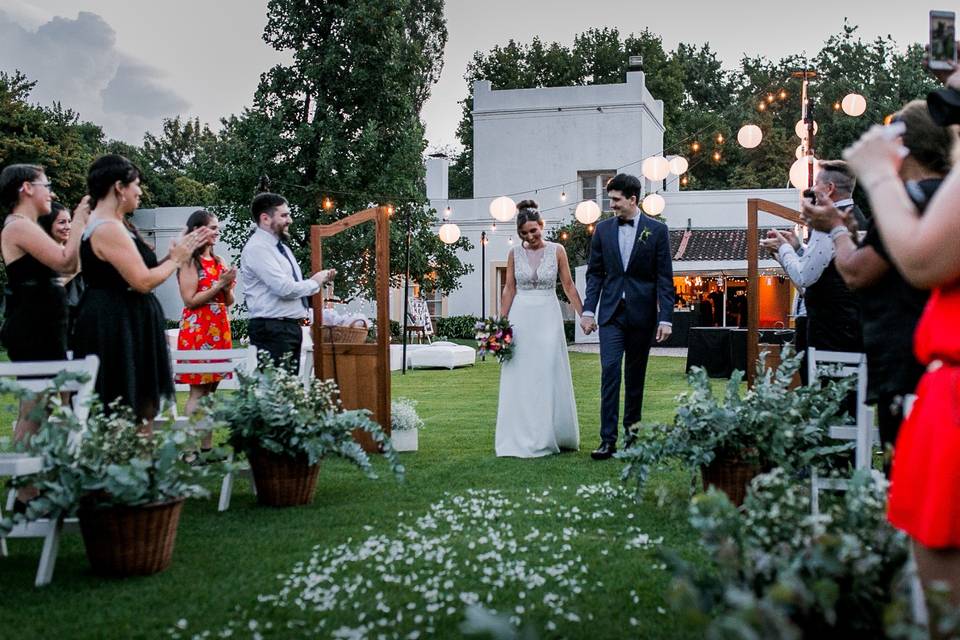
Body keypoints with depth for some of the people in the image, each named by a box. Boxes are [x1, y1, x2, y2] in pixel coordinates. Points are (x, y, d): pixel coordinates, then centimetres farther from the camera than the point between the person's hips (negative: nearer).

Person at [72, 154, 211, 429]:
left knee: (143, 409, 11)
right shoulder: (108, 229, -17)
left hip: (127, 326, 11)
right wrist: (176, 259, -5)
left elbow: (140, 272, 16)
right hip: (117, 330, -11)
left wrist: (182, 250, 15)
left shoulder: (115, 225, 15)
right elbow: (143, 281, -21)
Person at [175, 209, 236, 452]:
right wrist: (219, 285, -14)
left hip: (219, 329, 7)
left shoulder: (219, 262, 15)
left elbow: (228, 302, 16)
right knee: (198, 392, -7)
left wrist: (227, 287, -4)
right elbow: (190, 300, -12)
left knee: (211, 390, 7)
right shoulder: (189, 261, -5)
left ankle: (207, 447, 10)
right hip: (197, 330, -7)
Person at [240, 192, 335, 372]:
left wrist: (321, 279, 6)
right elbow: (284, 288, -22)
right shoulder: (257, 249, -13)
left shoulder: (281, 247, 18)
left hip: (291, 326, 10)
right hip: (272, 330, -10)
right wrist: (314, 282, -6)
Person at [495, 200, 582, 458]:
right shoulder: (515, 254, 4)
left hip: (548, 317, -1)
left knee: (549, 375, 0)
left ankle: (550, 436, 11)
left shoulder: (557, 251, 1)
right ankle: (521, 439, 7)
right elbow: (509, 289, 7)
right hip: (521, 317, 1)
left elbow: (569, 286, 4)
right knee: (519, 377, 1)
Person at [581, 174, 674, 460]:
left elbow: (664, 278, -3)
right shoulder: (603, 229, 5)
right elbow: (595, 273, 8)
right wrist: (588, 310, -1)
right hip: (611, 313, 1)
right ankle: (608, 439, -11)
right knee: (609, 370, -10)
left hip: (642, 314, -1)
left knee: (636, 374, 9)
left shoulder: (657, 230, -2)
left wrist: (665, 318, -9)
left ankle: (632, 429, 24)